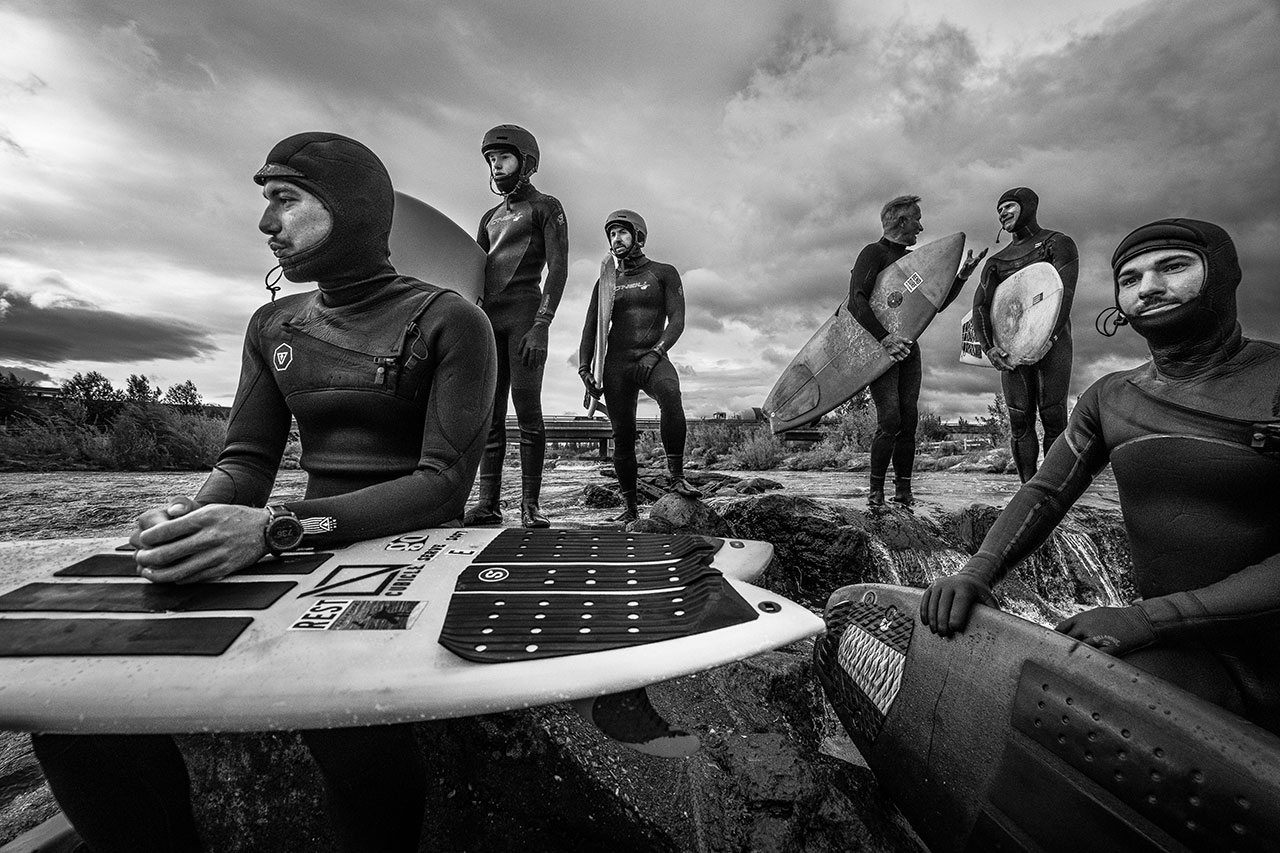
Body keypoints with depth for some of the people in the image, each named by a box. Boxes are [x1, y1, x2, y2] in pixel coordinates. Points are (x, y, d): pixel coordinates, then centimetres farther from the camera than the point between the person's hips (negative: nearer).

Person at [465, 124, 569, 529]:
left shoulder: (546, 206, 9)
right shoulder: (490, 217, 27)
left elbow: (558, 268, -4)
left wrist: (541, 325, -16)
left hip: (524, 312, -6)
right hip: (488, 317, 6)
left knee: (527, 408, -12)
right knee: (489, 413, -1)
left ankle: (530, 504, -7)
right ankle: (488, 503, 1)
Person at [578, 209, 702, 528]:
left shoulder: (663, 273, 11)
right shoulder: (605, 281, 20)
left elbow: (677, 319, 0)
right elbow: (591, 328, 16)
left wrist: (656, 352, -16)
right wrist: (584, 368, 3)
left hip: (654, 358, -3)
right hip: (616, 363, 3)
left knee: (669, 393, -36)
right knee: (622, 435, -3)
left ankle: (677, 477, -28)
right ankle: (629, 509, 5)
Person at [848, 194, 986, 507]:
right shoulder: (874, 253, -2)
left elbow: (937, 304, 26)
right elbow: (856, 301, -17)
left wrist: (962, 276, 14)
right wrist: (884, 337, -25)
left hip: (908, 346, 7)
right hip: (878, 346, -7)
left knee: (909, 419, 0)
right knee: (890, 419, -14)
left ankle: (903, 490, 7)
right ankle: (875, 490, -2)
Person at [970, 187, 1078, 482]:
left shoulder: (1058, 243, 9)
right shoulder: (996, 261, 20)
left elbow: (1065, 292, -6)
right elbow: (981, 305, 7)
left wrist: (1047, 337, -21)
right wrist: (988, 347, -9)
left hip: (1052, 340, -3)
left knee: (1053, 418, -7)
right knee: (1020, 420, -1)